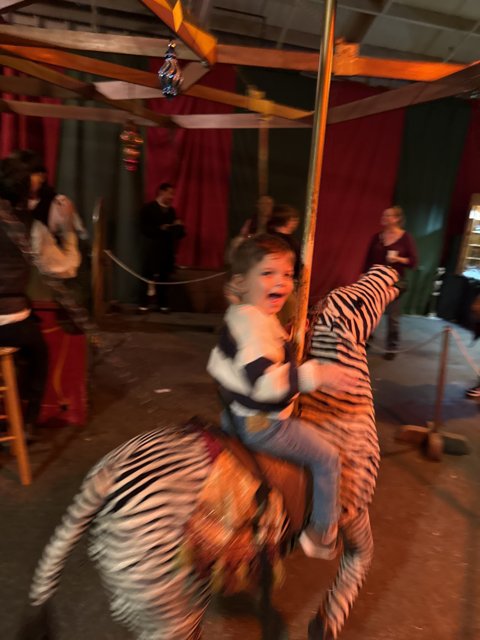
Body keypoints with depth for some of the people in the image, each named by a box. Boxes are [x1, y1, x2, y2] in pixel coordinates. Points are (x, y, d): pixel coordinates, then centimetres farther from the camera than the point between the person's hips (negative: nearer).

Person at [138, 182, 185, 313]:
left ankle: (163, 304, 12)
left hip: (168, 250, 5)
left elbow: (179, 232, 19)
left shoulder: (171, 210, 18)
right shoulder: (148, 208, 2)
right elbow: (144, 229, -8)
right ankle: (146, 303, -1)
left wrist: (179, 227, -2)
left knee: (165, 277, 4)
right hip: (154, 249, -4)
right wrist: (160, 228, -18)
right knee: (151, 277, -9)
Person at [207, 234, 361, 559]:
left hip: (236, 416, 10)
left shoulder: (236, 316, 5)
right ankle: (322, 537, 25)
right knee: (328, 458, 9)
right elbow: (265, 382, -38)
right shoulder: (258, 322, -28)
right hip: (263, 426, -9)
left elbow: (216, 363, 17)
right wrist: (316, 374, -38)